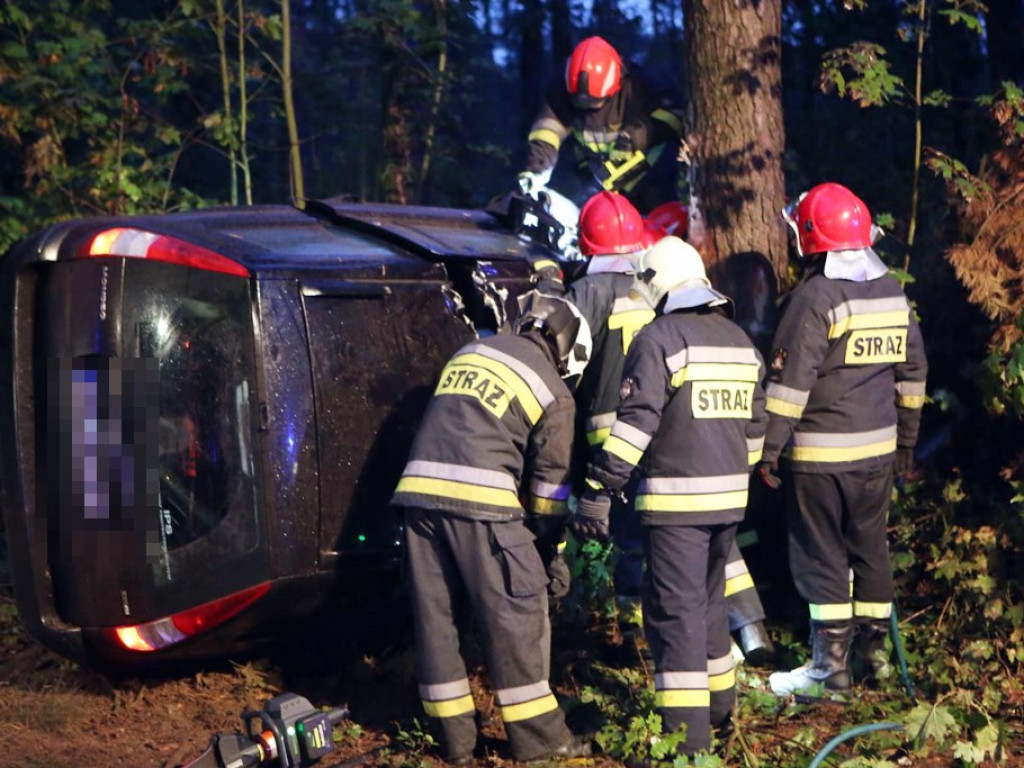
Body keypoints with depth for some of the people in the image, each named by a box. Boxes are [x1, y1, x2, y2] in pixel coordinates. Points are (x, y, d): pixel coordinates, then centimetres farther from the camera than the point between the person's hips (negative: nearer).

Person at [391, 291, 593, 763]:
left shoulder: (471, 351, 22)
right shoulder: (552, 392, 6)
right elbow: (551, 477, 7)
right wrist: (554, 548, 16)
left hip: (419, 490, 6)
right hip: (480, 499, -5)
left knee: (434, 615, 10)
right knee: (515, 614, 4)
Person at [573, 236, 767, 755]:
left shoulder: (660, 338, -10)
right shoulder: (741, 342, 13)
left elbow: (634, 423, -18)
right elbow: (754, 426, 19)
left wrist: (598, 491, -17)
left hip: (676, 499, -7)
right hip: (728, 498, 7)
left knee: (676, 612, -5)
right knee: (709, 601, 22)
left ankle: (687, 734, -7)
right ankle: (718, 707, 33)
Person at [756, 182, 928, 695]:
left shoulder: (816, 298, -16)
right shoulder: (893, 294, 7)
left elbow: (790, 382, -19)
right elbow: (912, 373, 14)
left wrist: (768, 449, -14)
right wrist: (905, 439, 23)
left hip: (821, 455, -7)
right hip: (878, 449, 7)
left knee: (821, 557, 1)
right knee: (870, 549, 16)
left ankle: (830, 664, 4)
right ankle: (874, 649, 24)